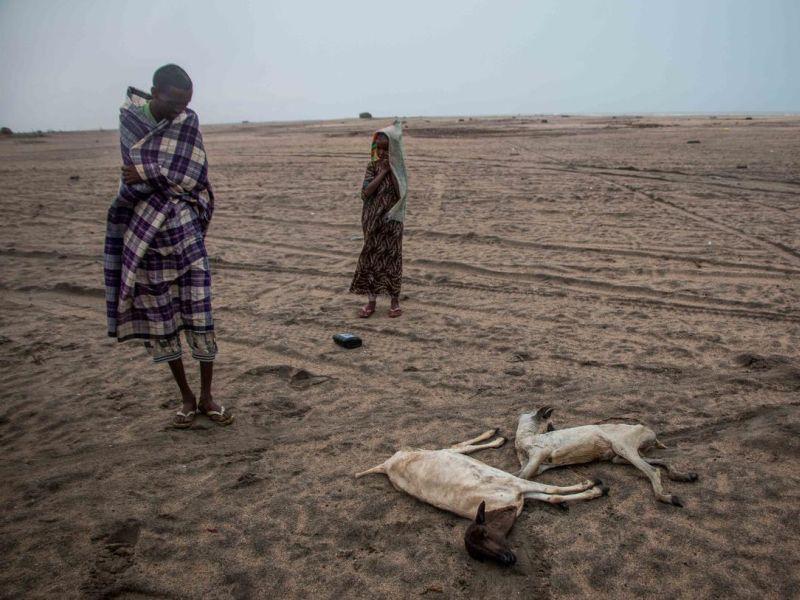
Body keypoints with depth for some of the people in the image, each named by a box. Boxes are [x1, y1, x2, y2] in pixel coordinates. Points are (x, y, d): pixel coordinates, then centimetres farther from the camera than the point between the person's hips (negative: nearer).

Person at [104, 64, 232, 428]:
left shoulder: (188, 121, 1)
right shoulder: (129, 117, 0)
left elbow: (194, 178, -8)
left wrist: (146, 174, -14)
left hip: (185, 231, 0)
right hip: (144, 235, 0)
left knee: (199, 314, -1)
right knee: (159, 317, 6)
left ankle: (206, 397, 13)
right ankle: (187, 398, 21)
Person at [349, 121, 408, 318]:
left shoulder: (399, 168, -3)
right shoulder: (373, 166, 0)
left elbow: (399, 193, -16)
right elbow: (366, 192, -13)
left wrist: (391, 169, -17)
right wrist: (382, 172, -15)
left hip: (392, 219, -1)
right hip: (373, 219, 1)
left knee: (392, 257, 4)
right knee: (372, 257, 4)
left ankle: (395, 300, 16)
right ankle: (371, 300, 13)